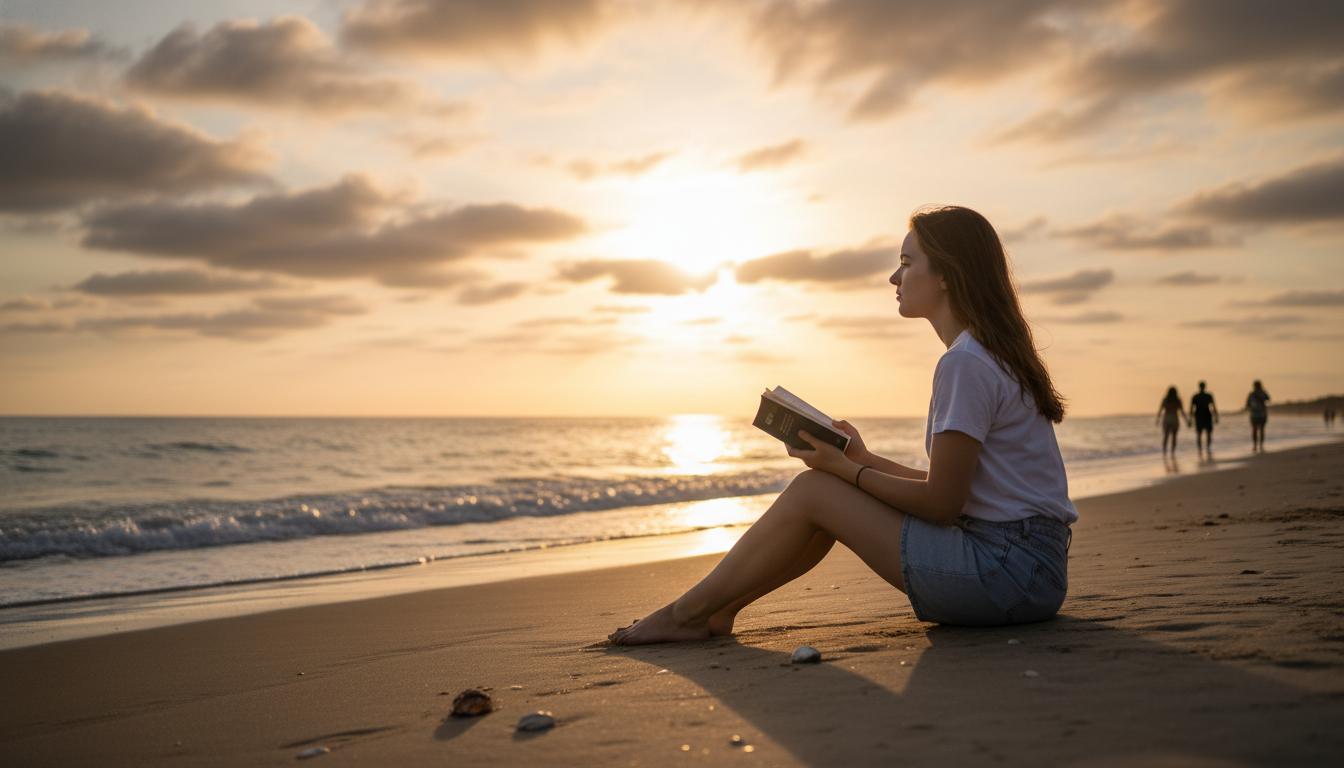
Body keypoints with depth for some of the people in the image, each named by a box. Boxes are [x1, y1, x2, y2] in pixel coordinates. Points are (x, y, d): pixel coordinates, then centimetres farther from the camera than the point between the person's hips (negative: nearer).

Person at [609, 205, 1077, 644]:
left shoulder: (964, 364, -16)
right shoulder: (994, 354, 16)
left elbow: (941, 502, -17)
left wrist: (843, 468, -6)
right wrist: (863, 460, 9)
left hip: (1009, 570, -10)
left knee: (813, 490, -8)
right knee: (831, 490, 11)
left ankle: (688, 613, 3)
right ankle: (719, 609, 13)